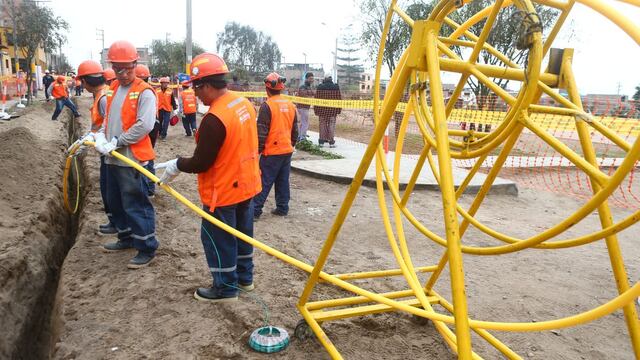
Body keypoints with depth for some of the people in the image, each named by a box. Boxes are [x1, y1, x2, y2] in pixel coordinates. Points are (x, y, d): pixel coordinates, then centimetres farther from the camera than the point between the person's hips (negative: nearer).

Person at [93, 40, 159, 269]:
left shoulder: (144, 92, -12)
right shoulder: (113, 88, 14)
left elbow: (144, 126, -21)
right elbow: (109, 118, 17)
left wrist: (117, 142, -17)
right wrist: (101, 136, -2)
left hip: (131, 158, -9)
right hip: (113, 158, 9)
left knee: (135, 205, -5)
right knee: (115, 202, 19)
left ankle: (147, 248, 6)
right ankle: (127, 238, 36)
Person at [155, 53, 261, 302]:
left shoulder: (213, 119, -27)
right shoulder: (244, 103, -1)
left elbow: (200, 163, -20)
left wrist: (176, 165, -2)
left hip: (223, 192, -8)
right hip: (247, 184, 8)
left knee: (218, 239, 10)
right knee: (242, 233, 22)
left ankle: (225, 288, 25)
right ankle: (245, 277, 39)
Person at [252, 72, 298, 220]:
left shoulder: (267, 105, -14)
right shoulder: (291, 105, 7)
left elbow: (262, 132, -14)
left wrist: (258, 150, -6)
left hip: (272, 152, -6)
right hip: (287, 150, 6)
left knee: (264, 182, -2)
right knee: (283, 181, 14)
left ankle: (255, 210, 2)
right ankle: (282, 208, 19)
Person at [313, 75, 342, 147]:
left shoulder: (320, 87, 0)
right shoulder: (336, 87, -1)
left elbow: (316, 99, 2)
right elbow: (339, 99, 1)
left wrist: (316, 110, 7)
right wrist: (339, 109, 9)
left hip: (322, 109, 1)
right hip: (333, 110, -1)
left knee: (322, 125, 8)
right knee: (331, 125, 4)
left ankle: (321, 142, 11)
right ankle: (331, 142, 3)